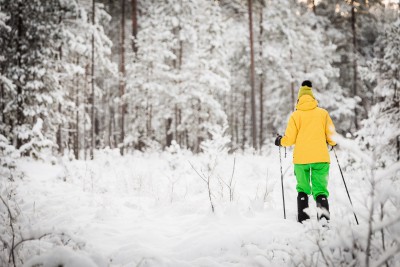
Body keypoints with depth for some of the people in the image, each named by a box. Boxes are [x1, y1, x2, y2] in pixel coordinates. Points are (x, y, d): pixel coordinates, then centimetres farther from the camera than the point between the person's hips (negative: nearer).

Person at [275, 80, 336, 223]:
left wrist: (280, 141, 19)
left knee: (302, 188, 15)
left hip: (301, 158, 0)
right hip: (321, 157, 0)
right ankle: (323, 206, -27)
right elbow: (331, 136, 4)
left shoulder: (296, 115, 2)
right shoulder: (323, 113, 5)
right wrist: (333, 143, 27)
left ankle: (302, 216, 7)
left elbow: (289, 139, -2)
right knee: (320, 188, 1)